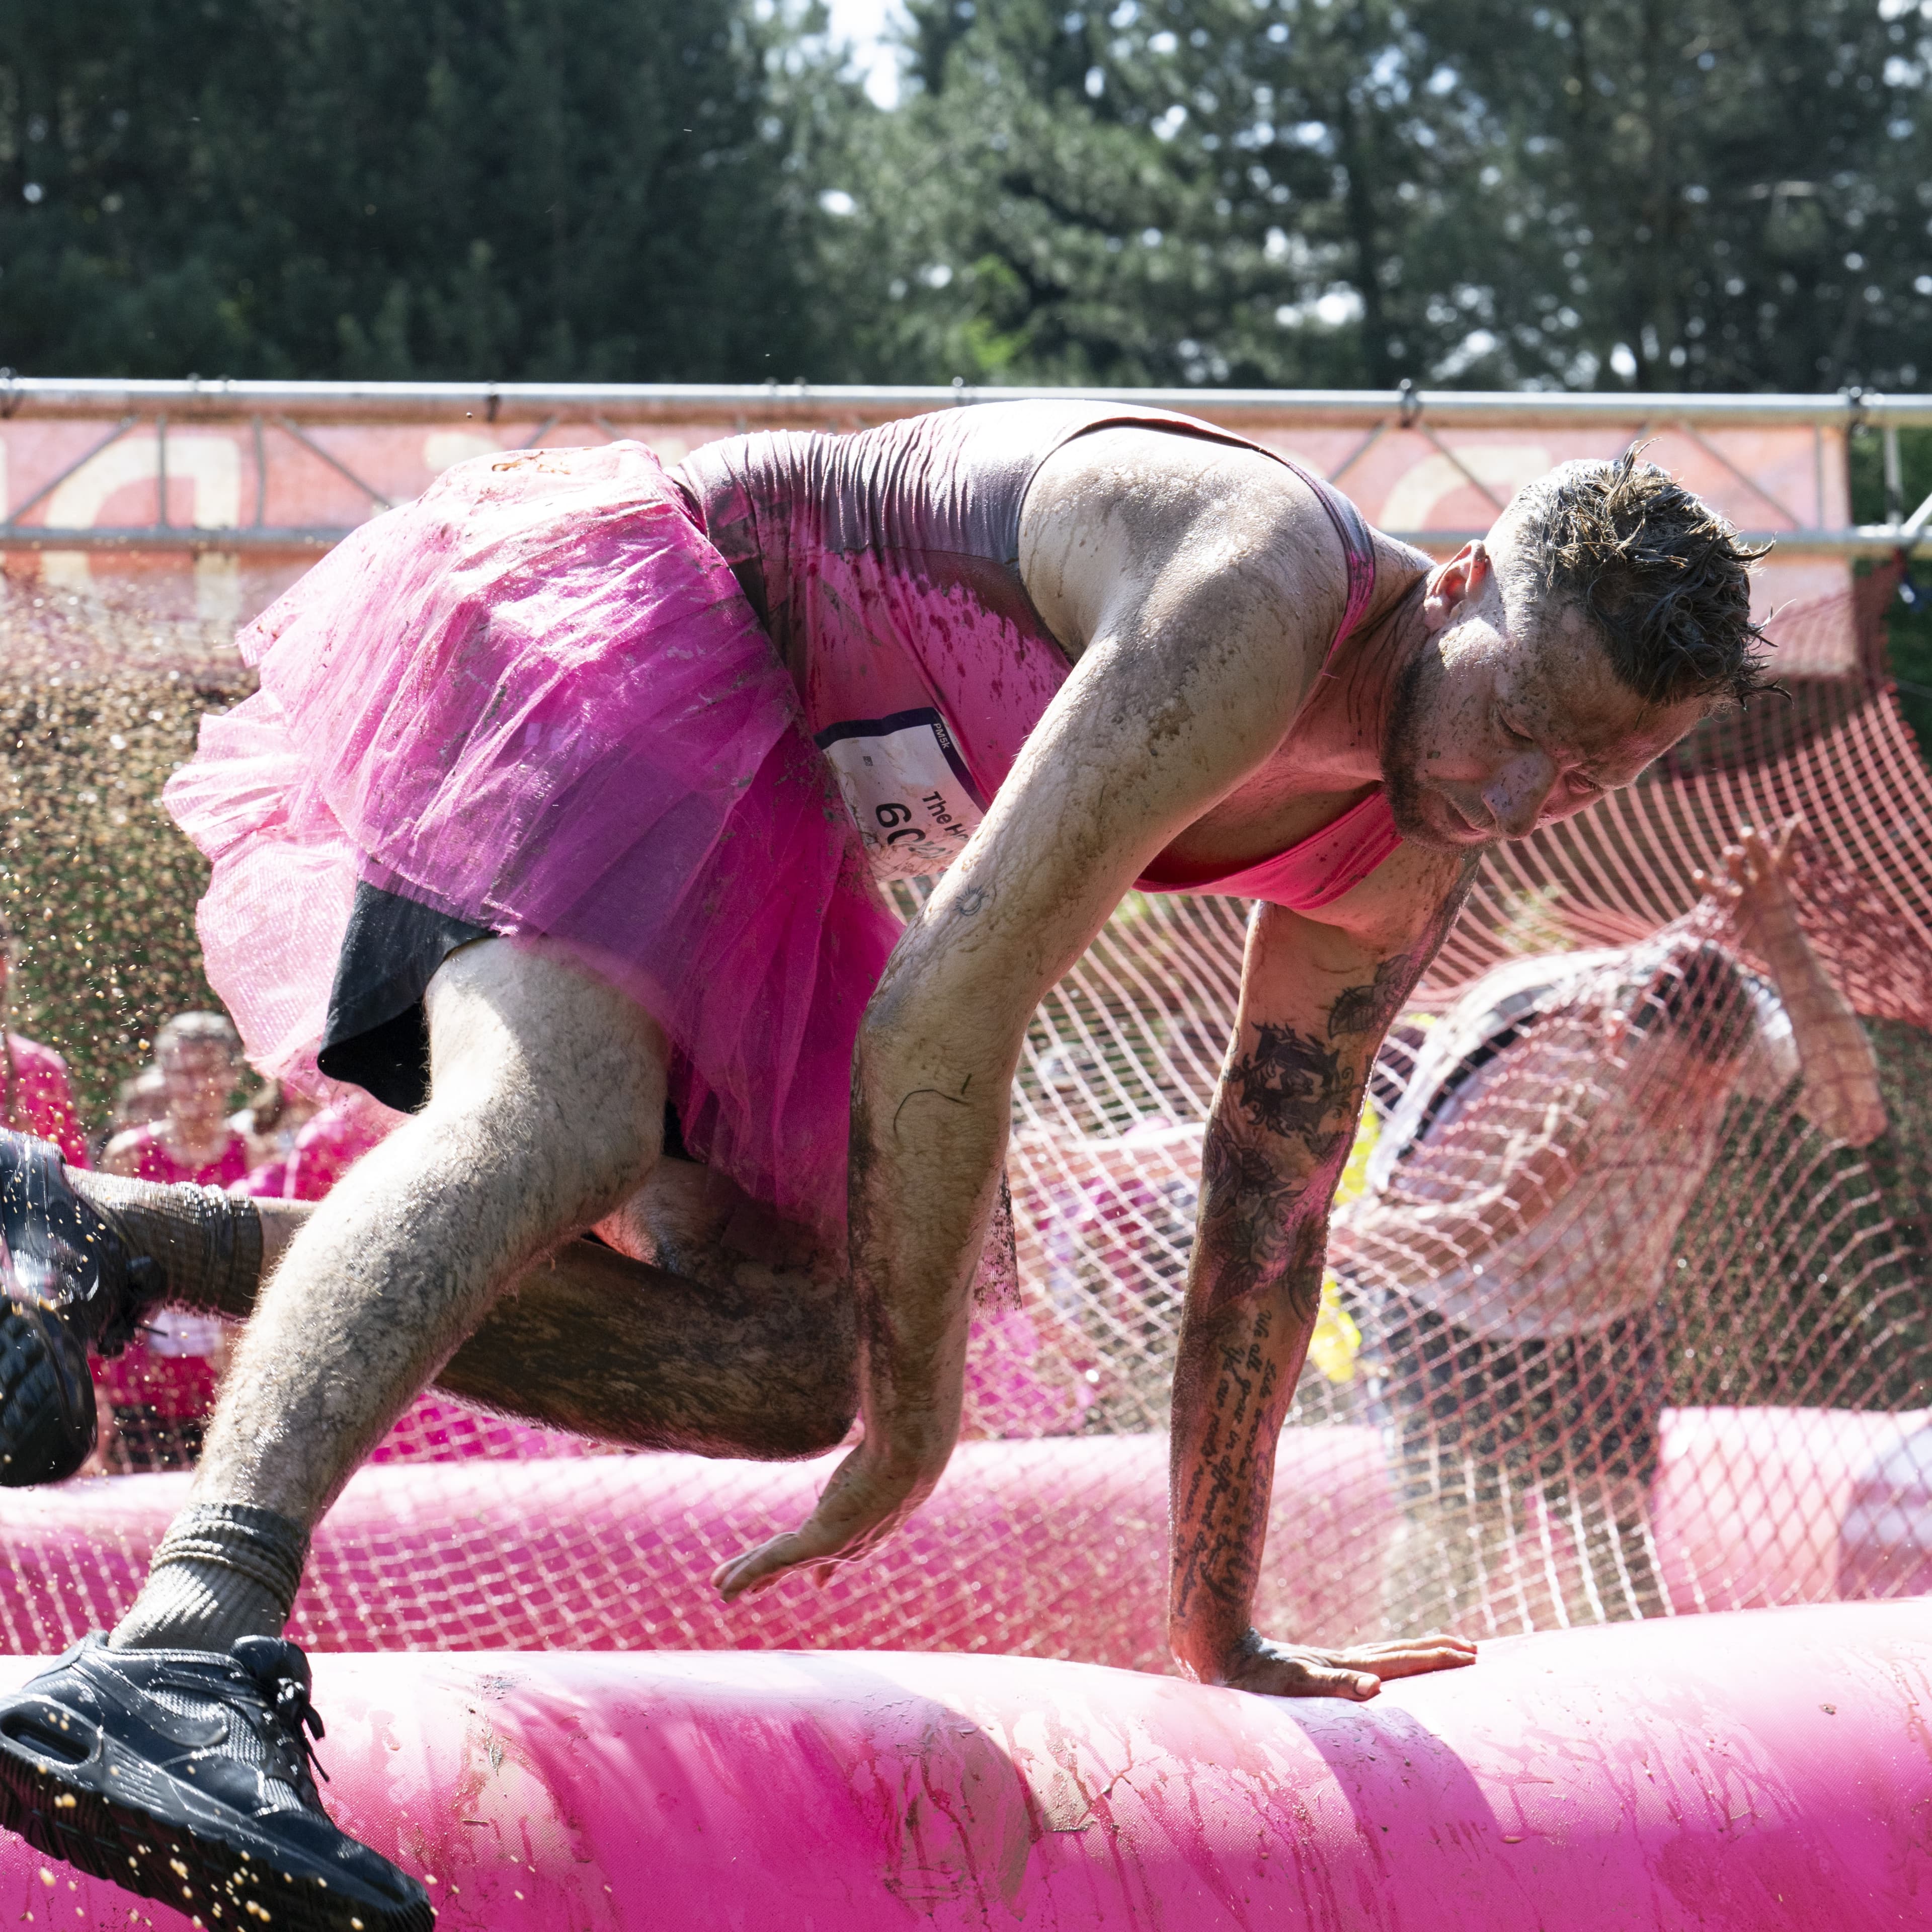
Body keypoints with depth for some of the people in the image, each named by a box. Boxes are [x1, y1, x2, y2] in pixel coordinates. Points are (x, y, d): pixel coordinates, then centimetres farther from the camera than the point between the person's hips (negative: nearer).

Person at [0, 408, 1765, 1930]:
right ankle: (189, 1644, -61)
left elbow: (1270, 1201, 13)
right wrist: (916, 1412, -18)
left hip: (749, 805, 10)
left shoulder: (1404, 863, 4)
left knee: (782, 1367, -1)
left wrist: (1219, 1627, 15)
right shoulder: (1256, 613, -27)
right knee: (557, 1115, -37)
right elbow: (942, 1012, -29)